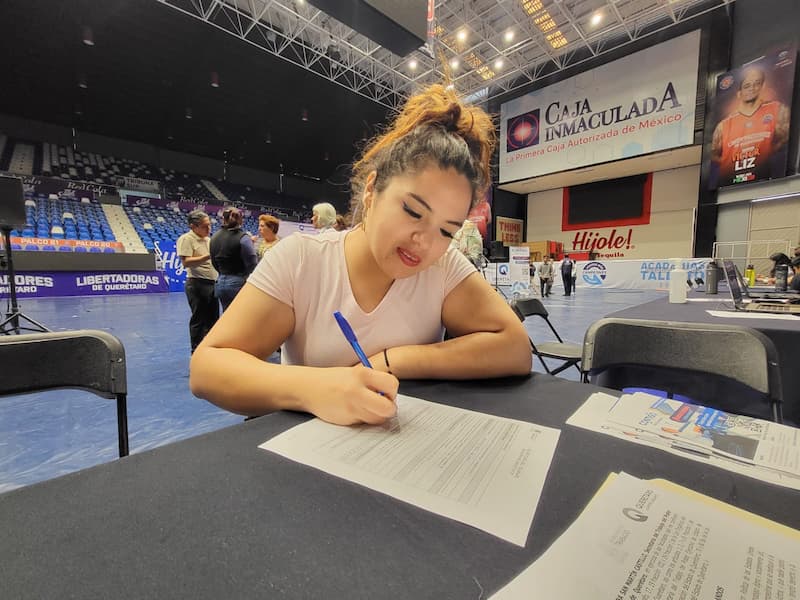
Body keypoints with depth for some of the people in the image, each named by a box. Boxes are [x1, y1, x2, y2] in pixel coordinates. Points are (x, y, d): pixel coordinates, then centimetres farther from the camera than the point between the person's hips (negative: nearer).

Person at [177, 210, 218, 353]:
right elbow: (186, 262, -20)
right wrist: (209, 256, -26)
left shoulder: (208, 240, 16)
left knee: (212, 318, 13)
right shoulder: (186, 239, -9)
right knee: (198, 320, 0)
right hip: (197, 284, -8)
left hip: (212, 283, 8)